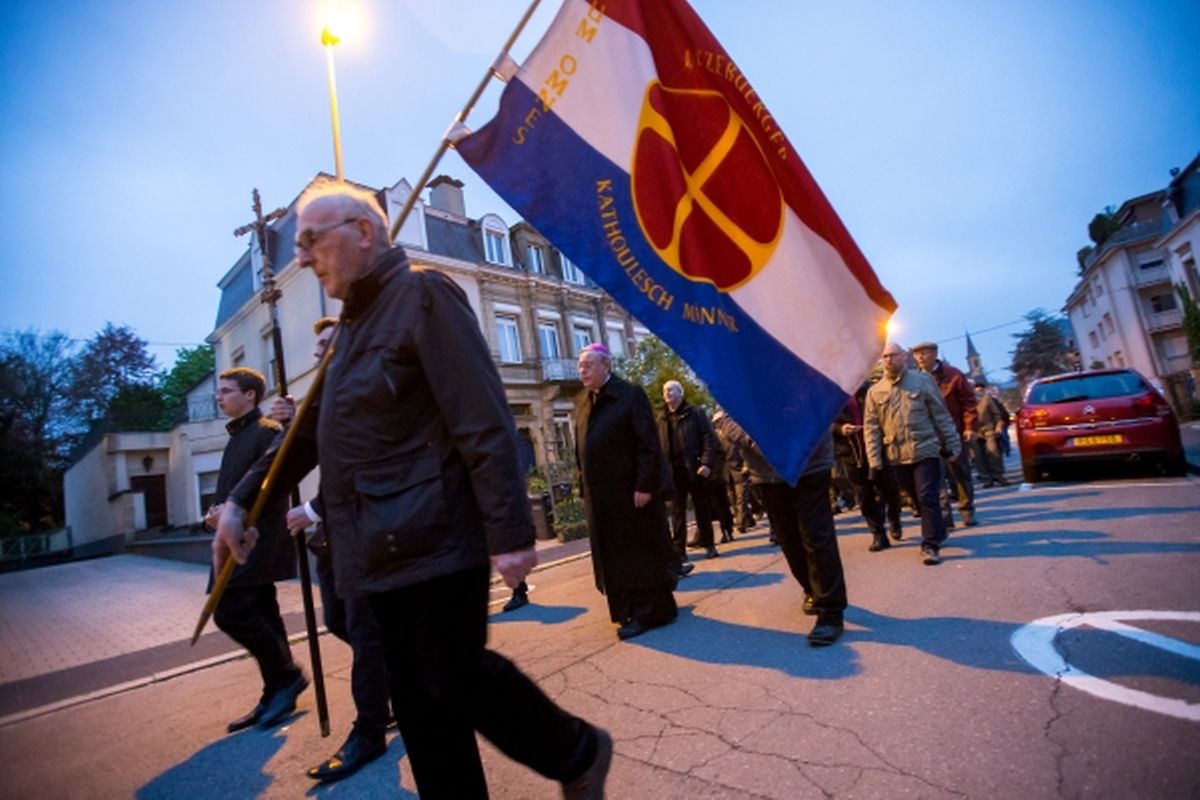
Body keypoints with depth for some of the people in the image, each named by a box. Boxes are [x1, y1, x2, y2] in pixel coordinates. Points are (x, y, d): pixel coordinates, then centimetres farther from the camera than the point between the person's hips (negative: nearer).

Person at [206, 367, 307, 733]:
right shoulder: (237, 437, 19)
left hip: (257, 539, -9)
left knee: (229, 609, -12)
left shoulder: (267, 432, -9)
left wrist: (231, 510, -20)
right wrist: (217, 513, 4)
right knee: (261, 614, 12)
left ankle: (287, 675, 3)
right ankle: (277, 694, 21)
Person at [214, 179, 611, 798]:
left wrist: (510, 531, -22)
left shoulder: (421, 294, -8)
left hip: (434, 539, -9)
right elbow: (311, 430, 24)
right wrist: (242, 500, 21)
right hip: (385, 549, 9)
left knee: (459, 676, 1)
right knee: (419, 697, 14)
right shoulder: (353, 323, 19)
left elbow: (484, 424, -18)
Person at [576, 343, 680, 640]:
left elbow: (649, 445, -14)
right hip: (600, 496, 7)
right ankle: (630, 611, 27)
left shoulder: (631, 395, -9)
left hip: (630, 491, -7)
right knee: (613, 557, 13)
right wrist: (585, 489, 9)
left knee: (640, 554, 5)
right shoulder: (582, 402, 11)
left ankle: (648, 613, 17)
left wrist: (644, 485, -19)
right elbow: (581, 450, 13)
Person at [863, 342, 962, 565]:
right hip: (896, 456, 3)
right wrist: (874, 458, -3)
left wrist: (952, 445, 0)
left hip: (925, 450, -2)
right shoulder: (874, 391, 5)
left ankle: (931, 545, 3)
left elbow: (941, 415, 2)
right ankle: (937, 532, 30)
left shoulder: (922, 380, 1)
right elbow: (871, 427, 3)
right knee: (917, 500, 12)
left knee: (927, 498, -5)